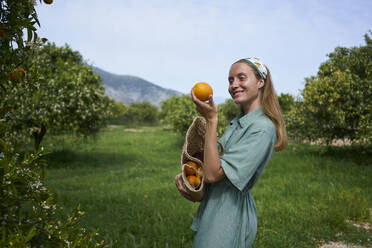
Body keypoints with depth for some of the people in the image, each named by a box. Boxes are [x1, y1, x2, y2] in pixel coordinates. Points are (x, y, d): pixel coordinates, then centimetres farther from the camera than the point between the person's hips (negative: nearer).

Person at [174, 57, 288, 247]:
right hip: (213, 208, 8)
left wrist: (211, 120, -22)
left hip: (229, 216, -8)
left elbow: (213, 173, -23)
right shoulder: (237, 122, 9)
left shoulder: (263, 128, -19)